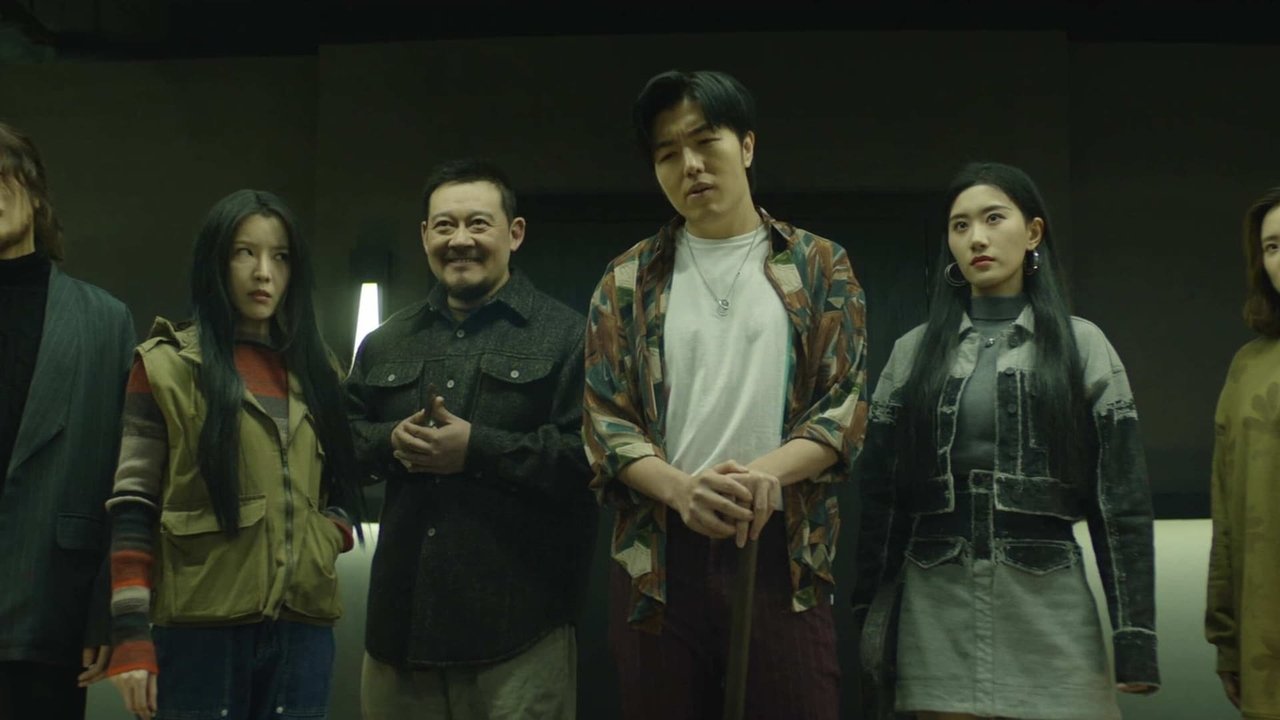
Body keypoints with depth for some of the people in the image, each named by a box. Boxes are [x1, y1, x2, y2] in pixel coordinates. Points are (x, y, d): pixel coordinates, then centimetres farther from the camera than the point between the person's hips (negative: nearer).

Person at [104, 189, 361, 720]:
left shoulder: (317, 372, 15)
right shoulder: (167, 366, 2)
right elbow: (132, 507, -3)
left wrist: (332, 536, 0)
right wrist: (130, 635, -11)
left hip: (302, 627, 4)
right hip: (199, 629, -4)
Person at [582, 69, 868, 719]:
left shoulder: (819, 267, 8)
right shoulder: (628, 281, 9)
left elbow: (845, 406, 1)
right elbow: (605, 419, 3)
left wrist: (766, 473, -19)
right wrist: (682, 489, -17)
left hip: (784, 551, -1)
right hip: (659, 556, 1)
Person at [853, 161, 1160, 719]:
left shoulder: (1082, 346, 4)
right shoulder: (914, 352, 9)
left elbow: (1121, 500, 0)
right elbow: (879, 495, 8)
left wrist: (1134, 640, -5)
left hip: (1049, 606, -1)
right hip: (937, 612, 1)